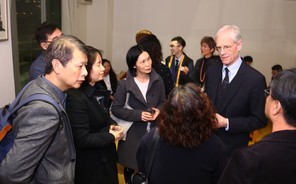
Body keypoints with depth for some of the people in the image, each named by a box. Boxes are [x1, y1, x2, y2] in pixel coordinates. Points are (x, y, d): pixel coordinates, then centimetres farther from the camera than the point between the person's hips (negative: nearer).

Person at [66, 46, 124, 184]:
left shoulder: (93, 92, 5)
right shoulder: (76, 98, -26)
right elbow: (82, 140, -27)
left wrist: (112, 126, -3)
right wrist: (111, 137, -17)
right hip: (90, 166, -9)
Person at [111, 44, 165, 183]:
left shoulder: (157, 81, -1)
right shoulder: (124, 84, -11)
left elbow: (163, 102, 11)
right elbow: (116, 109, -9)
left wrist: (159, 110, -12)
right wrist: (138, 115, -19)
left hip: (154, 132, 2)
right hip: (133, 134, -2)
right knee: (131, 170, 14)